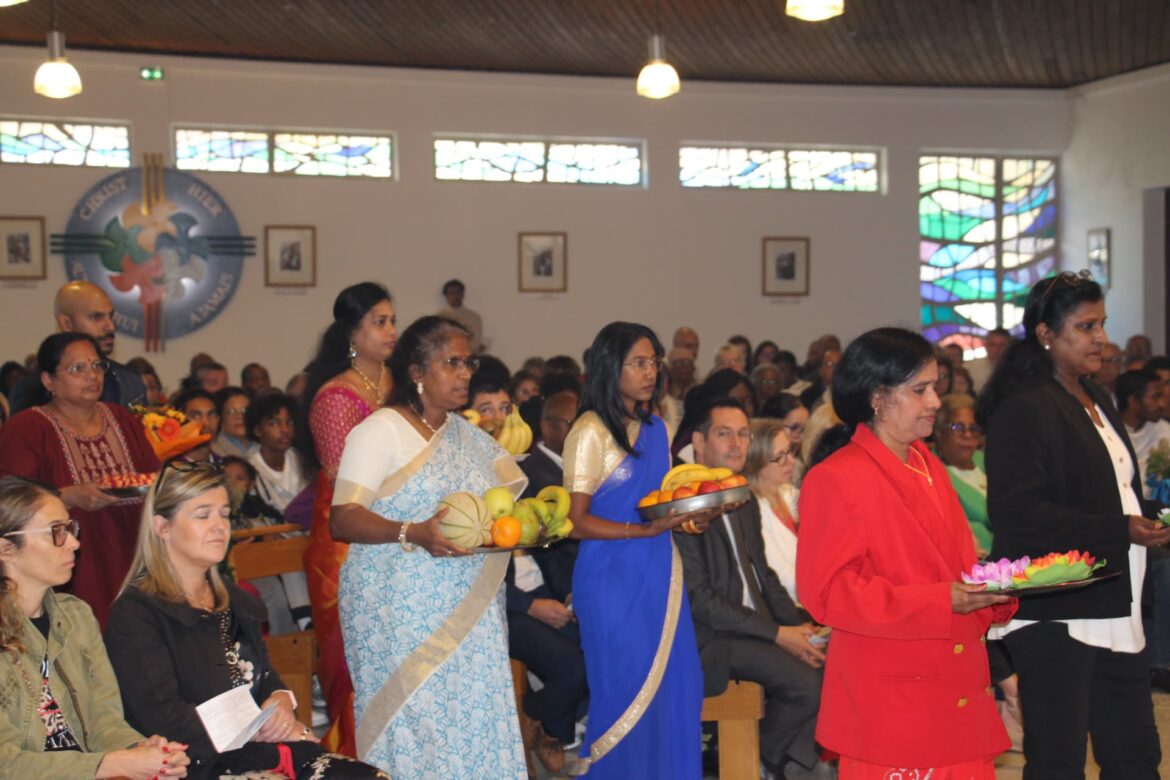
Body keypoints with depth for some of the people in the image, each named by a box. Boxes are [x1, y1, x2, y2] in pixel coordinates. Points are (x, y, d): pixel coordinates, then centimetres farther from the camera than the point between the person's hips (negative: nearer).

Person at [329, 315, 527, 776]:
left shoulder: (469, 436, 15)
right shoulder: (380, 430, -6)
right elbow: (343, 519, -13)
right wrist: (413, 534, -28)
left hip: (469, 612, 6)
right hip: (401, 611, -6)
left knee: (473, 717, 4)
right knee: (414, 723, -5)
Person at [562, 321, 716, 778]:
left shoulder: (655, 428, 11)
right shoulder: (590, 431, -10)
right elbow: (577, 522, -13)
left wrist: (692, 515, -2)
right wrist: (645, 530, -23)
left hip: (660, 573, 7)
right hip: (613, 579, -6)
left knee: (673, 693, 7)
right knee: (628, 694, 2)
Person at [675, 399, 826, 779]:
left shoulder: (745, 502, 14)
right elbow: (697, 598, -18)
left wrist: (799, 626, 0)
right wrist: (777, 634, -17)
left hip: (754, 625, 8)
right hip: (709, 638, -8)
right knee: (807, 681, -22)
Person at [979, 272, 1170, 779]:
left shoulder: (1095, 400, 14)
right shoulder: (1022, 410, -13)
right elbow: (1017, 514, -20)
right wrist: (1119, 530, -21)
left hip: (1114, 612, 8)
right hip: (1055, 615, -8)